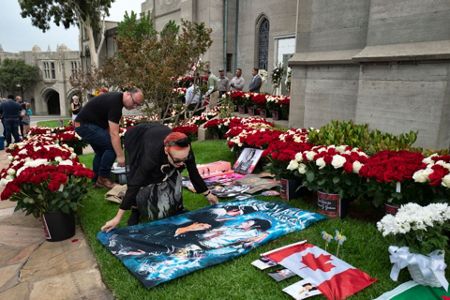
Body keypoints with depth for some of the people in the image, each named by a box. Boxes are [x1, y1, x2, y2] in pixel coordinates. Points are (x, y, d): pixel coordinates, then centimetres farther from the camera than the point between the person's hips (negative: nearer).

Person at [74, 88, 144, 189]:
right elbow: (114, 134, -28)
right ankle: (103, 178, -3)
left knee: (101, 150, 15)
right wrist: (120, 156, -27)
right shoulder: (115, 103, -24)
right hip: (85, 125, -10)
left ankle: (96, 180, 21)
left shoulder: (117, 98, 6)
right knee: (112, 146, -15)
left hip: (83, 124, 10)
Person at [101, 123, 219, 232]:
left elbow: (194, 173, -15)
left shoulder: (185, 151, -34)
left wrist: (208, 194, -2)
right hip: (137, 140, -3)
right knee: (140, 180, -18)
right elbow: (134, 184, -41)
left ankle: (176, 207, 9)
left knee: (172, 176, -11)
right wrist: (118, 217, -38)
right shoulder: (153, 153, -46)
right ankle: (135, 211, 4)